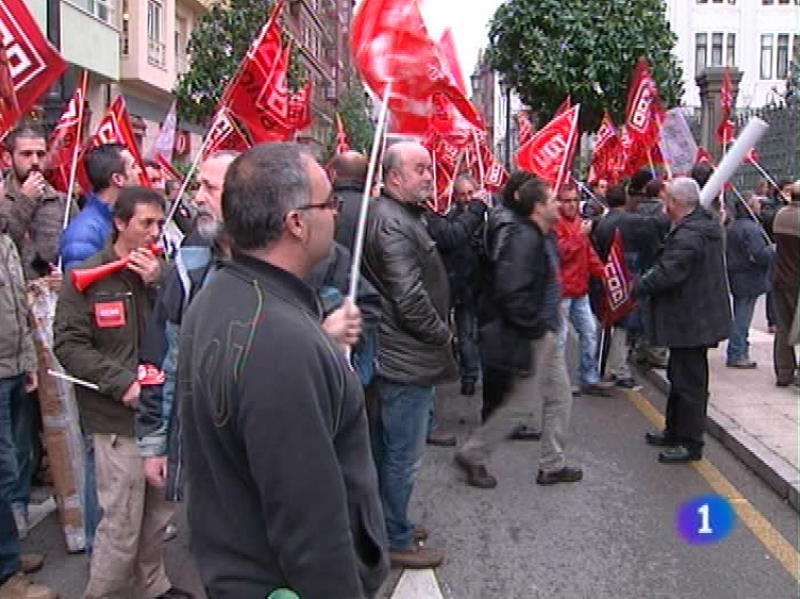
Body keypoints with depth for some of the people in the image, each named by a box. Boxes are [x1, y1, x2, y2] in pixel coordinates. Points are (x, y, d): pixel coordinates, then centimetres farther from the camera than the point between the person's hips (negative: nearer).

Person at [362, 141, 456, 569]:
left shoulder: (399, 215, 14)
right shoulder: (392, 222, -20)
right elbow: (409, 297, -25)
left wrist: (438, 329, 12)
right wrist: (441, 332, -10)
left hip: (394, 356, 11)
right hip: (407, 358, -11)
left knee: (388, 448, 21)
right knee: (403, 456, 2)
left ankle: (389, 524, 36)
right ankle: (396, 541, 16)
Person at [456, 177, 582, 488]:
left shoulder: (542, 237, 9)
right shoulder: (524, 238, -22)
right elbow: (511, 292, -30)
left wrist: (549, 324, 13)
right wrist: (536, 327, -20)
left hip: (547, 334, 10)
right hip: (532, 336, -10)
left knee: (560, 397, 15)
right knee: (521, 402, 1)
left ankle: (552, 465, 27)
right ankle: (472, 455, 16)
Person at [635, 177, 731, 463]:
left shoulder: (687, 236, -24)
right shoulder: (706, 224, 10)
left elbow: (666, 274, -28)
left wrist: (635, 289, -14)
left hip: (690, 321, -11)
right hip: (697, 317, 11)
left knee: (689, 382, -1)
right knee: (680, 376, 22)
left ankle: (691, 444, 10)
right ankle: (675, 432, 35)